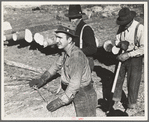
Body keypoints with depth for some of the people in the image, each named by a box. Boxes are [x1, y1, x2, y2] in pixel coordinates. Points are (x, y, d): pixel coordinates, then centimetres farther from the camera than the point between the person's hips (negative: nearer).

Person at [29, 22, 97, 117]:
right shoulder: (65, 52, -1)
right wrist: (42, 79, 13)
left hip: (84, 95, -8)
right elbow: (57, 65, 18)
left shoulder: (77, 56, -28)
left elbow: (75, 85, -31)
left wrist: (60, 102, -28)